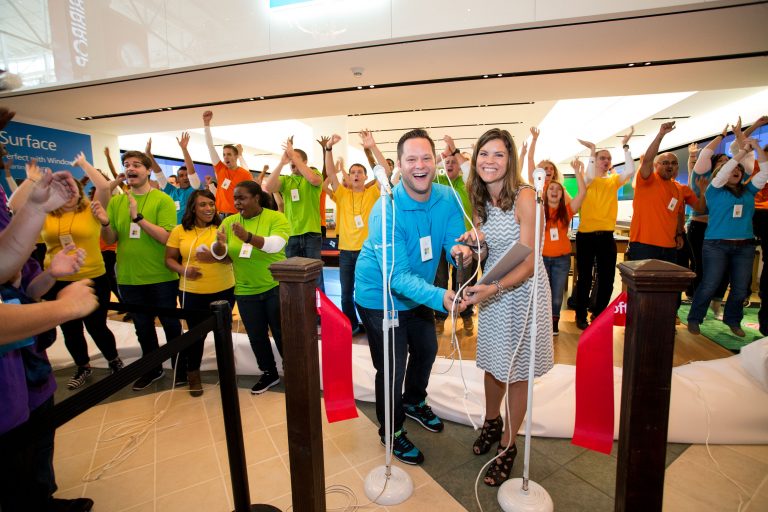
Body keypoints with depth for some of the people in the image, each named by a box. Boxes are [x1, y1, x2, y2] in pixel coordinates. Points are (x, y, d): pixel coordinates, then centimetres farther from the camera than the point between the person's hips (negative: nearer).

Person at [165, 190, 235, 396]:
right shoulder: (179, 231, -1)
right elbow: (169, 259, 4)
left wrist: (215, 257, -27)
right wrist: (183, 270, -16)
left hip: (224, 290, 0)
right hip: (192, 292, 0)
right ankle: (193, 374, 32)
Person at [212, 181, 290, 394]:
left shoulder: (276, 218, -10)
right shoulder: (229, 221, 3)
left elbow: (276, 244, -27)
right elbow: (218, 254, -3)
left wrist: (248, 237, -43)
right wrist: (220, 244, -27)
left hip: (275, 287, -4)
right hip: (245, 291, 4)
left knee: (282, 333, 6)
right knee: (256, 336, 15)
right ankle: (269, 373, 35)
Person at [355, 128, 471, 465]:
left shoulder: (447, 199, -12)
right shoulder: (387, 210, -30)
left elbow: (455, 243, -11)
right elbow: (397, 276, -35)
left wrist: (461, 251, -36)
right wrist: (440, 298, -50)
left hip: (418, 294, 7)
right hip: (380, 296, -6)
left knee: (427, 349, 23)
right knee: (393, 367, 2)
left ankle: (414, 402, 54)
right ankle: (392, 431, 32)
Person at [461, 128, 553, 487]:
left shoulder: (524, 197, -17)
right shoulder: (480, 201, 3)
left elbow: (527, 264, -20)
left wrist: (492, 289, -34)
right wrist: (472, 244, -10)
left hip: (524, 290, -5)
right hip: (492, 289, 5)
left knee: (517, 371, 8)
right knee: (492, 363, 17)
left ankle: (507, 447, 28)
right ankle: (492, 422, 43)